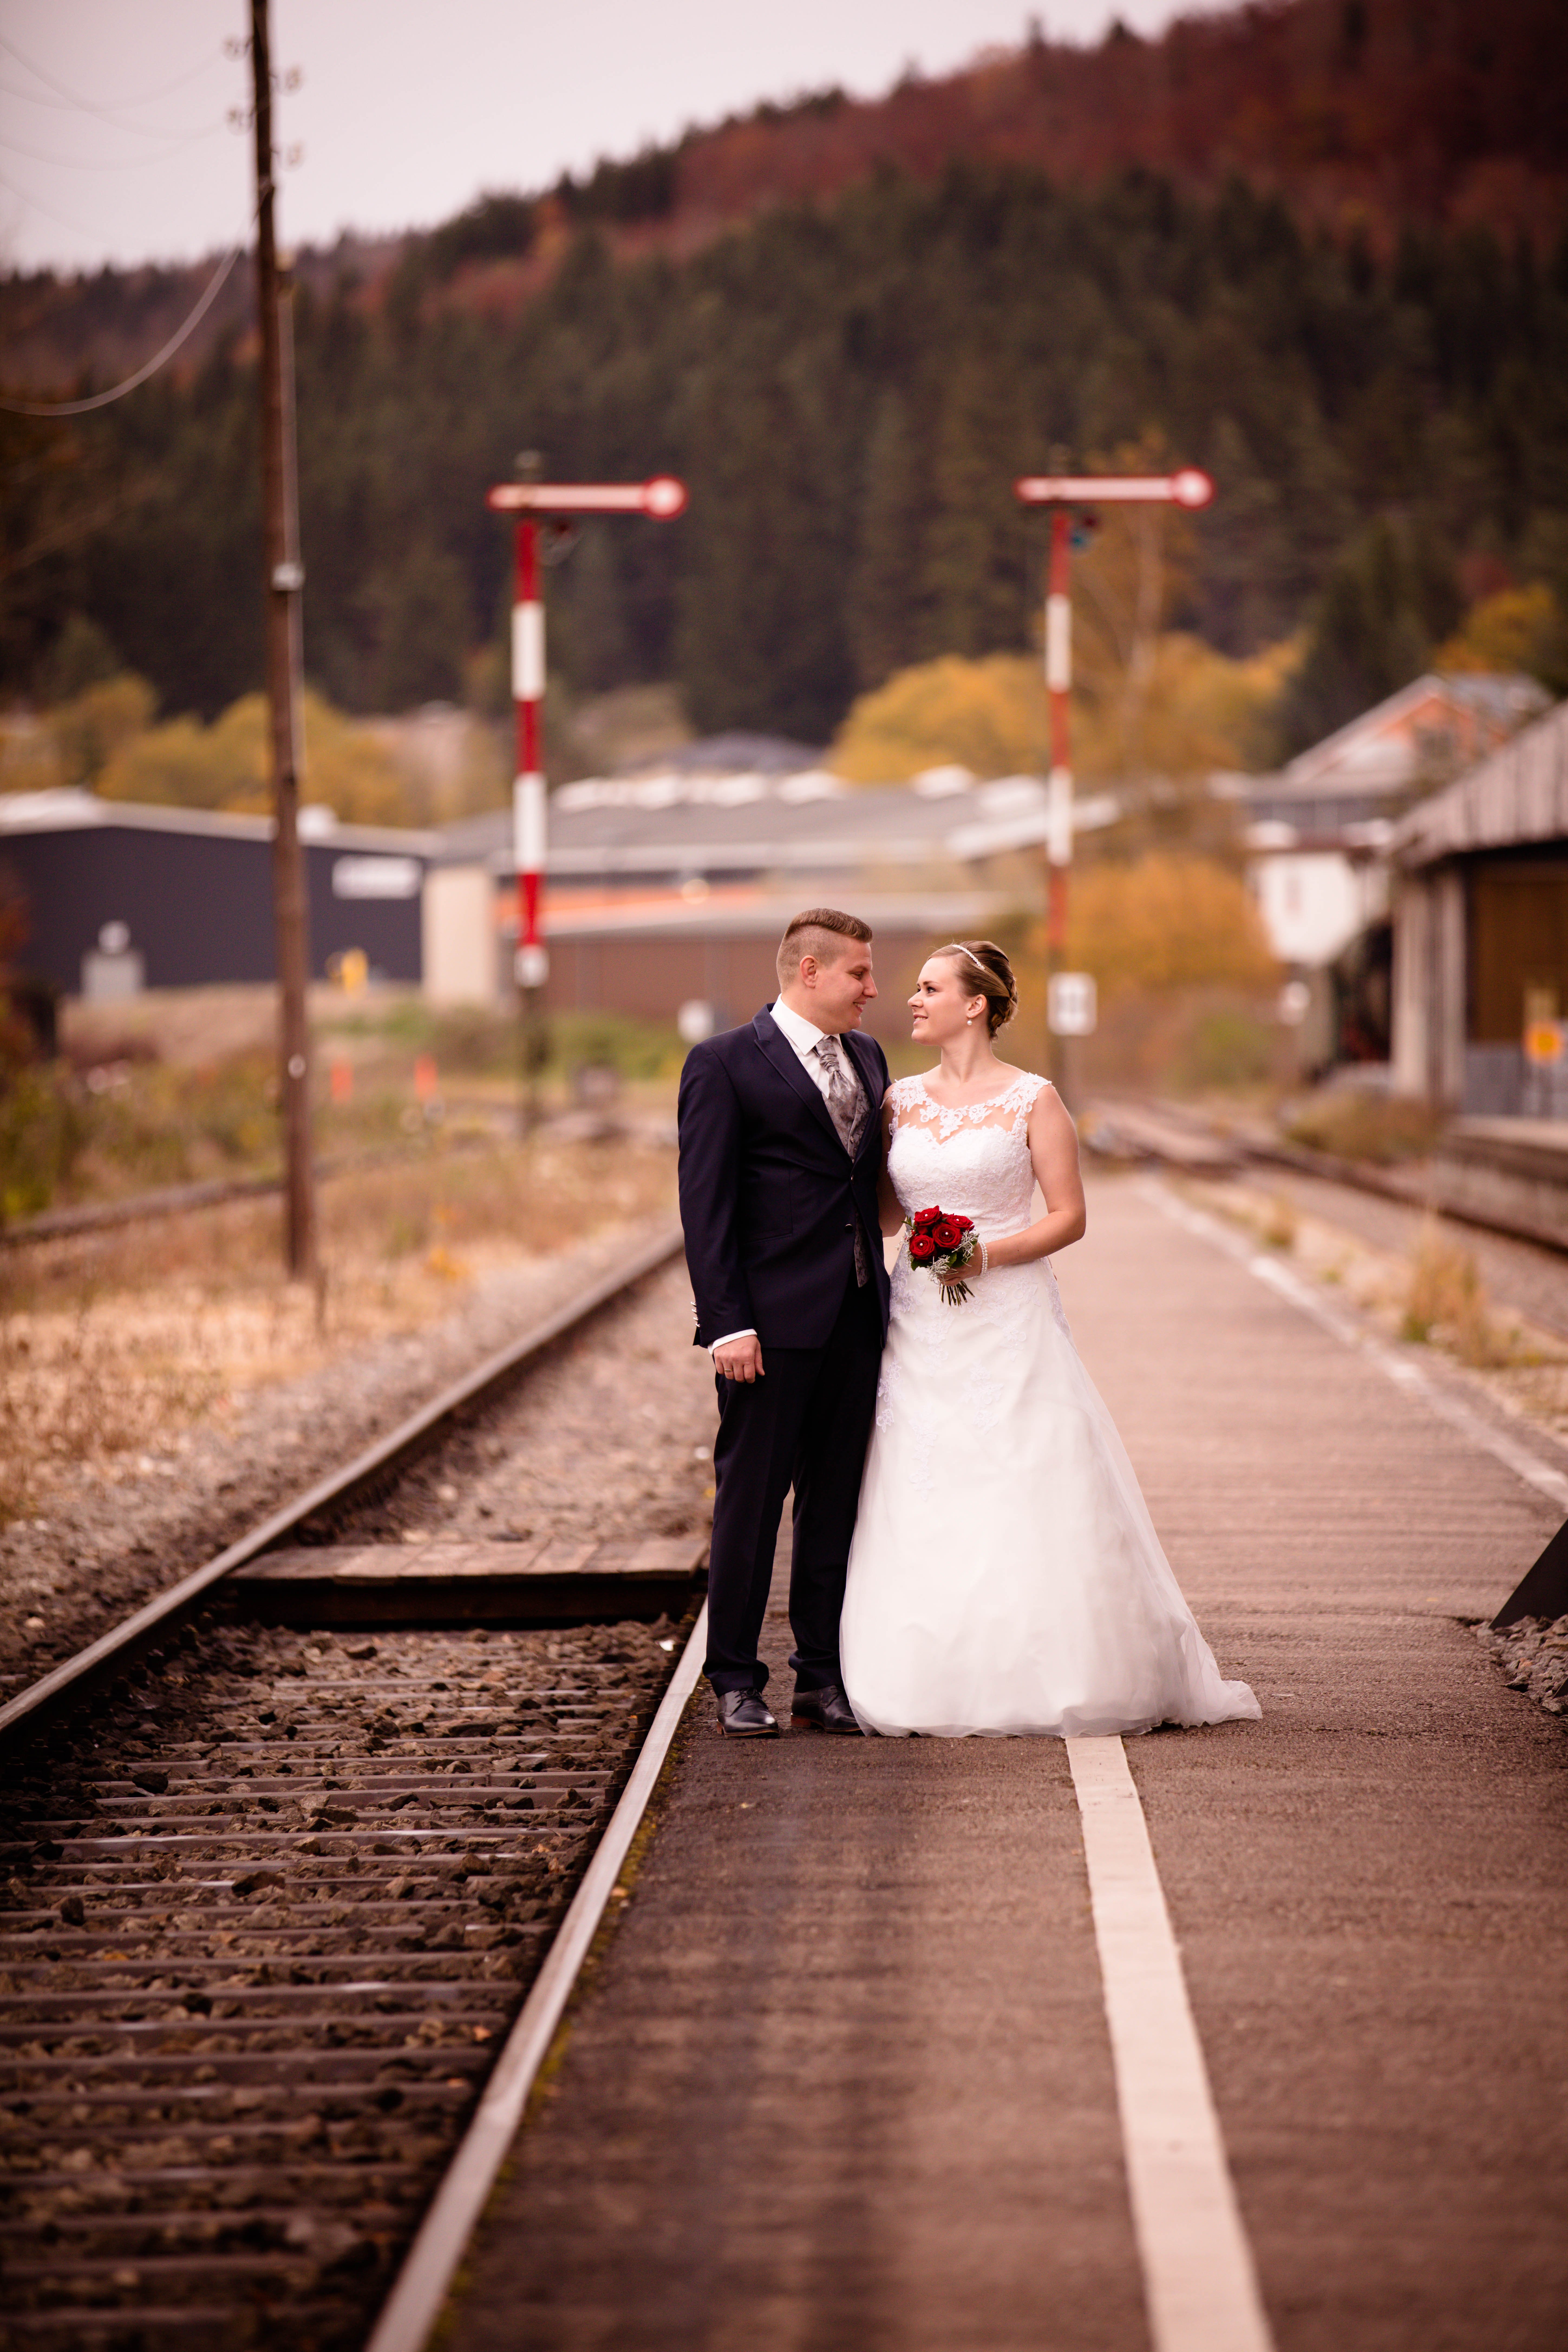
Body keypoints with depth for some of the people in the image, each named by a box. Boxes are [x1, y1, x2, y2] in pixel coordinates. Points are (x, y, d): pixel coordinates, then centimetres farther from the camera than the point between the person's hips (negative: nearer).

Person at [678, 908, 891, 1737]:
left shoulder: (867, 1058, 15)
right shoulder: (724, 1064, -6)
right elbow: (705, 1206, -10)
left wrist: (882, 1302, 11)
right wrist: (727, 1324, -16)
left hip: (856, 1318, 6)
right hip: (772, 1322, -6)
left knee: (836, 1504, 9)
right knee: (750, 1504, 0)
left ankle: (824, 1679, 16)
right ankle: (737, 1684, 7)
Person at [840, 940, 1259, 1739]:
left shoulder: (1032, 1100, -2)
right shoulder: (901, 1101, 11)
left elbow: (1070, 1216, -4)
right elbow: (887, 1213, 15)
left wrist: (991, 1254, -17)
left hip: (1009, 1326, -4)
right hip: (922, 1330, 4)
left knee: (1027, 1506, -5)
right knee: (924, 1512, 0)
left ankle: (1049, 1681, 4)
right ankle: (947, 1688, 7)